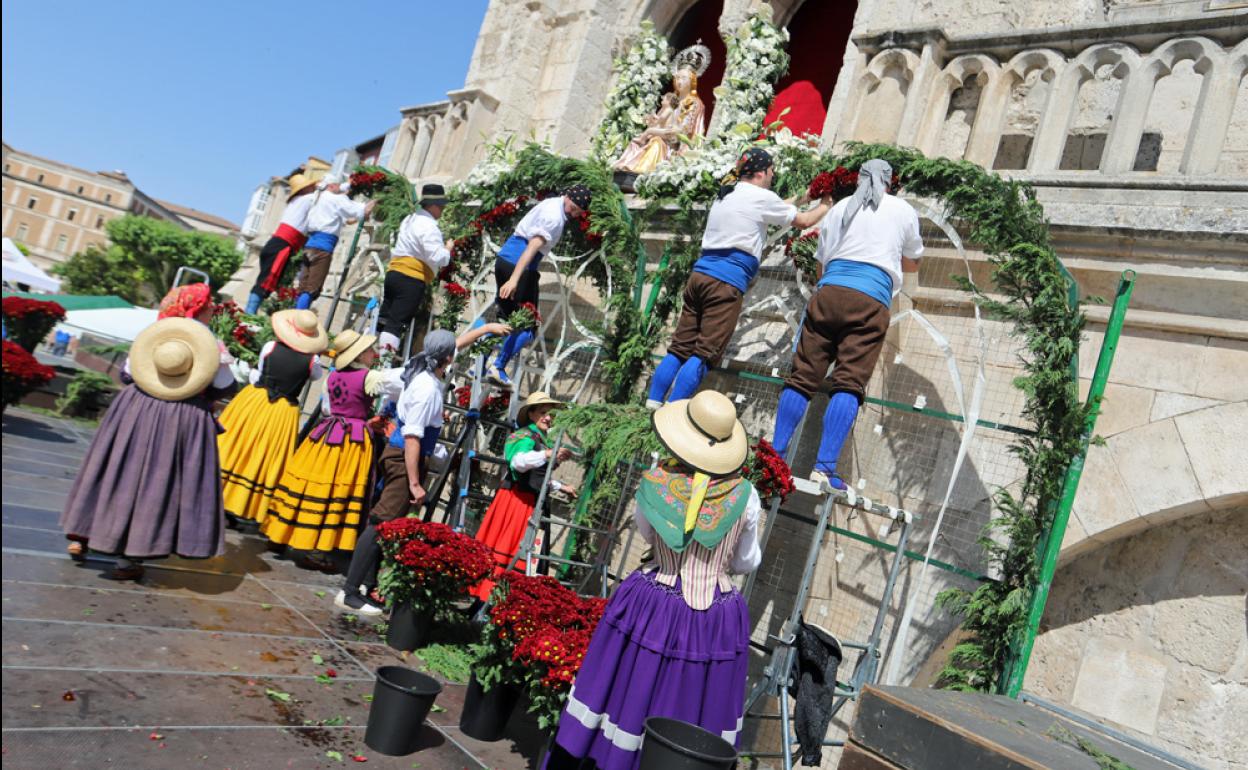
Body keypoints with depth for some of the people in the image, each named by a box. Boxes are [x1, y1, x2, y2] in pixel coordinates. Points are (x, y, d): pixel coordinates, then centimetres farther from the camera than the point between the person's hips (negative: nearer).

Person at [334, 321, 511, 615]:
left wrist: (486, 328, 32)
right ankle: (350, 592, -7)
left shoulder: (421, 370, 4)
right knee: (382, 522, -9)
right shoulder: (427, 389, -22)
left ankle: (368, 584, 21)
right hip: (405, 459, -10)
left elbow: (456, 344, 22)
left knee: (387, 523, 14)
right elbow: (412, 438, -24)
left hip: (399, 455, 10)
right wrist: (415, 483, -22)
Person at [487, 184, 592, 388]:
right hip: (519, 266, -10)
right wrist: (514, 279, -32)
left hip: (504, 258, 10)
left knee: (503, 315, 16)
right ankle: (499, 368, -9)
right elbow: (533, 246, -25)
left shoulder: (552, 205, 17)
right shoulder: (554, 217, -15)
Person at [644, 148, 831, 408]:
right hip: (727, 282, -8)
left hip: (700, 273, 8)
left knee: (680, 348, 6)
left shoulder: (725, 196, 23)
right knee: (704, 354, -9)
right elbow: (803, 221, 14)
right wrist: (825, 206, 31)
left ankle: (652, 406, 2)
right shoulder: (762, 197, 2)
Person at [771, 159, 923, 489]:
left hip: (829, 291, 2)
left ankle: (776, 454, -2)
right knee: (849, 384, -9)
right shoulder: (904, 210, 19)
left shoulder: (840, 208, 22)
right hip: (871, 300, -2)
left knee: (803, 376, 1)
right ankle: (825, 466, -18)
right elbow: (911, 265, 32)